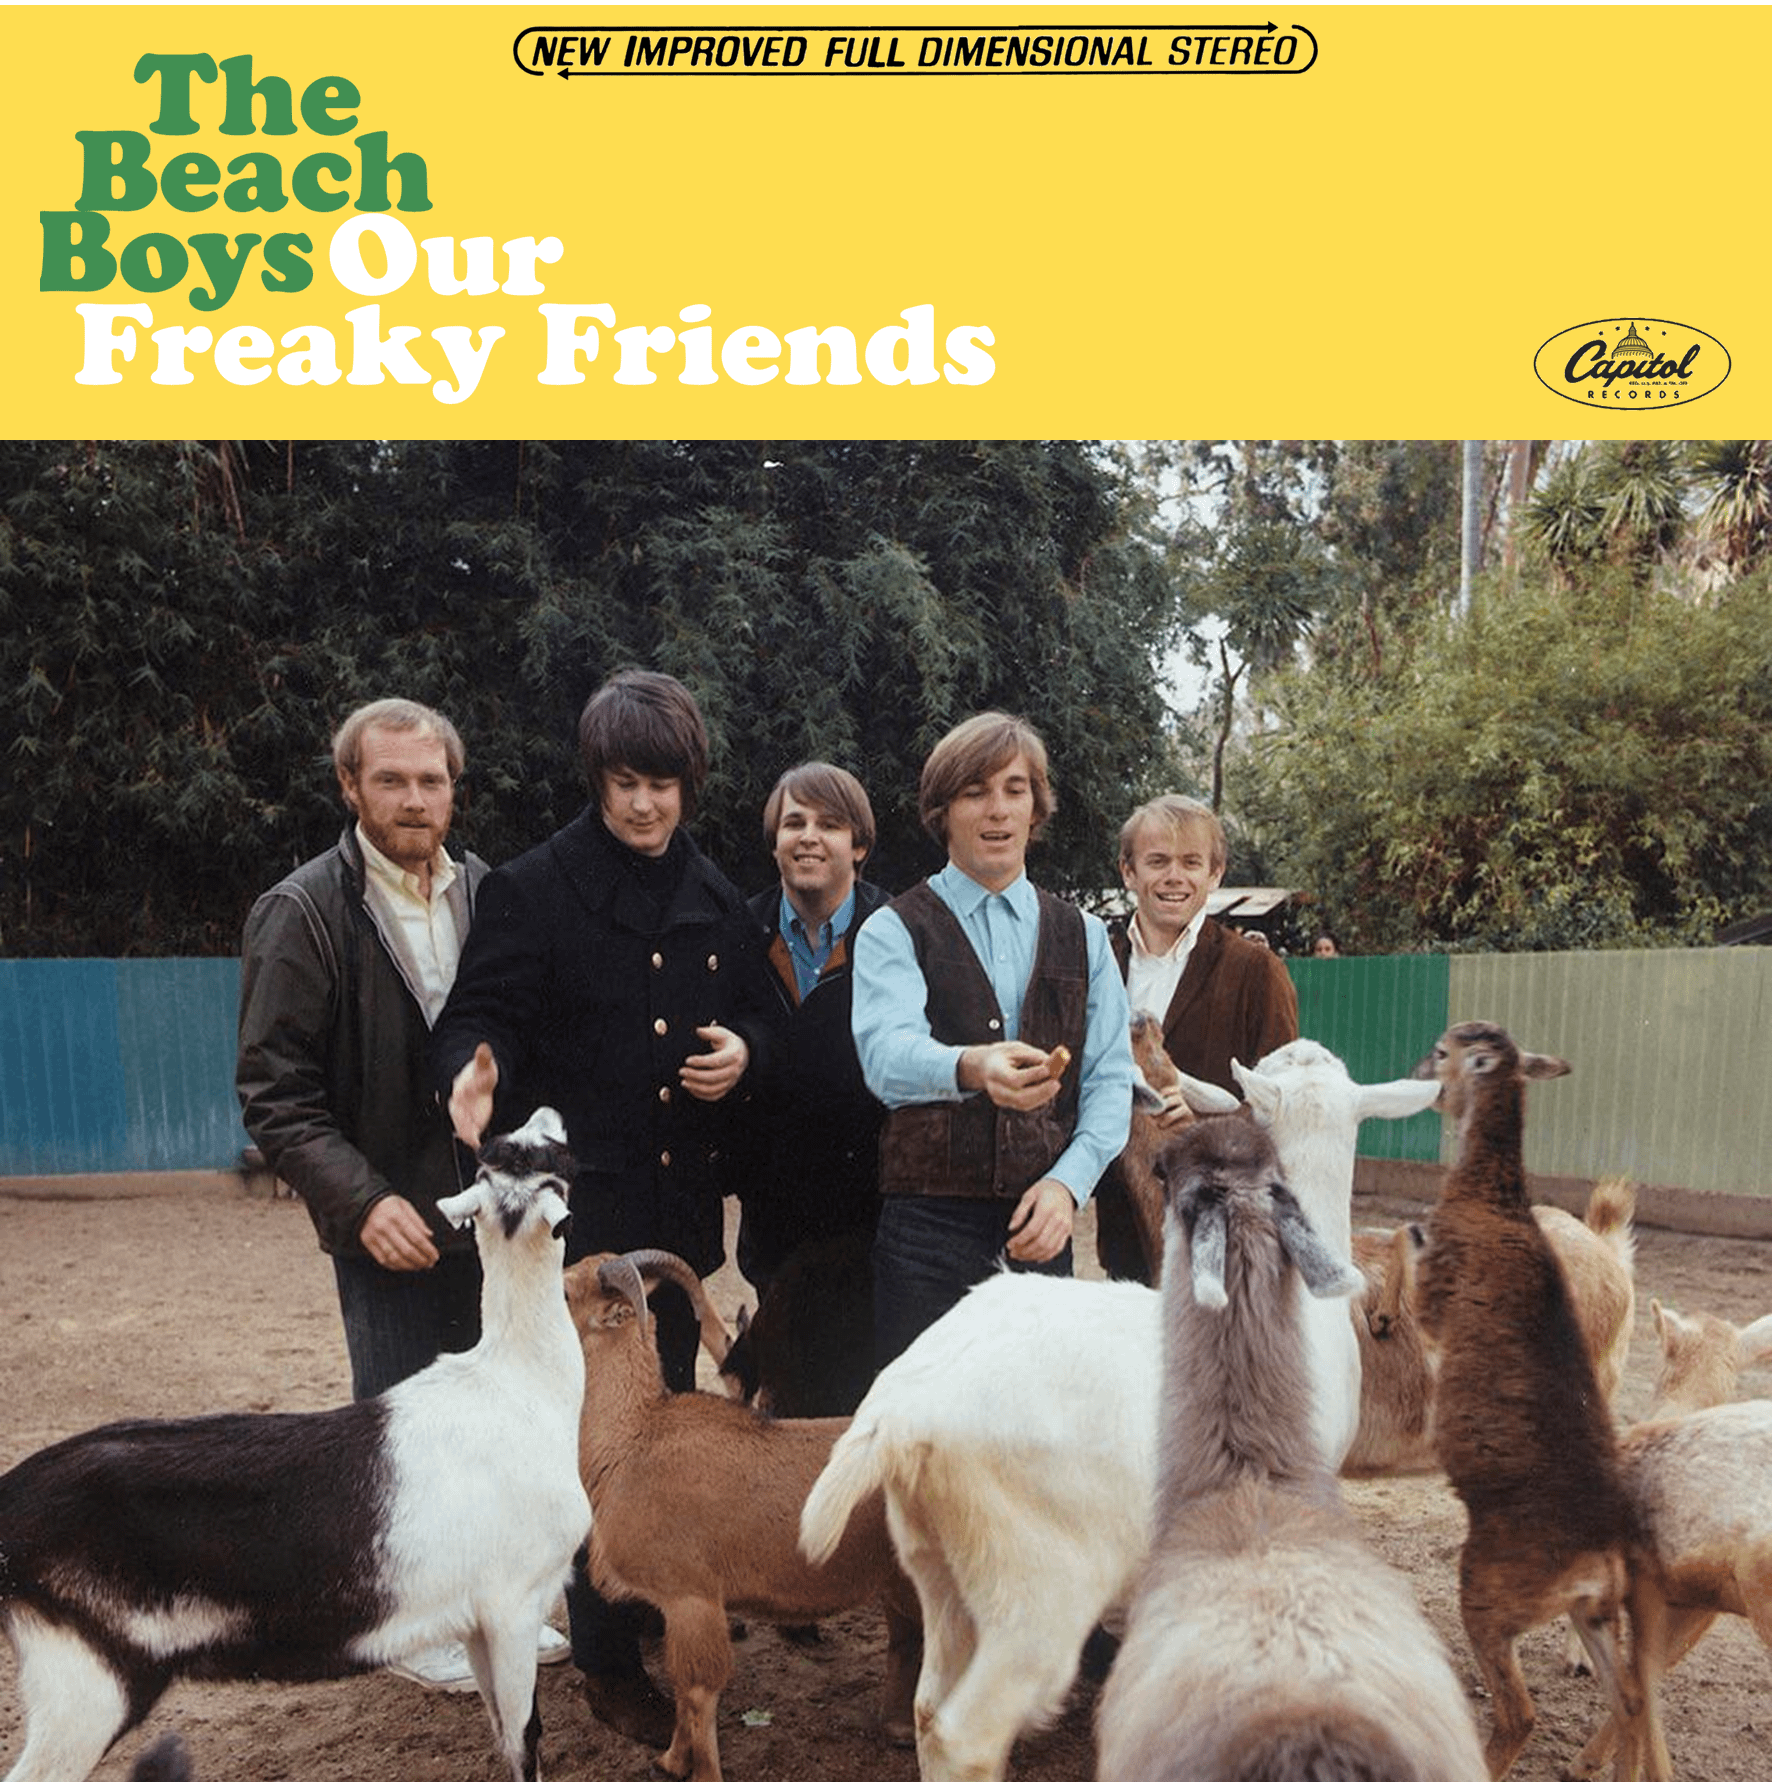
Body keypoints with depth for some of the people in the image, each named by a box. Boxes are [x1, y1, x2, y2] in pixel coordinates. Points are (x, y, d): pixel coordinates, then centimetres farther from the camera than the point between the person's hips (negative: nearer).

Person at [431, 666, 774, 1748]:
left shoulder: (717, 898, 10)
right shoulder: (535, 889, -6)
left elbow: (757, 1009, 17)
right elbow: (482, 1014, -11)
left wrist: (744, 1051, -6)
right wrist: (476, 1071, -33)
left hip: (685, 1198, 5)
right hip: (581, 1198, -5)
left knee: (670, 1403, 16)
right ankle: (609, 1663, 17)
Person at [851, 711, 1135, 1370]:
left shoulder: (1082, 936, 14)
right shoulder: (893, 931, 1)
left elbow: (1111, 1078, 8)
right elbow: (886, 1054, -17)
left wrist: (1068, 1182, -8)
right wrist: (970, 1067, -38)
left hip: (1041, 1225, 3)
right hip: (928, 1224, -3)